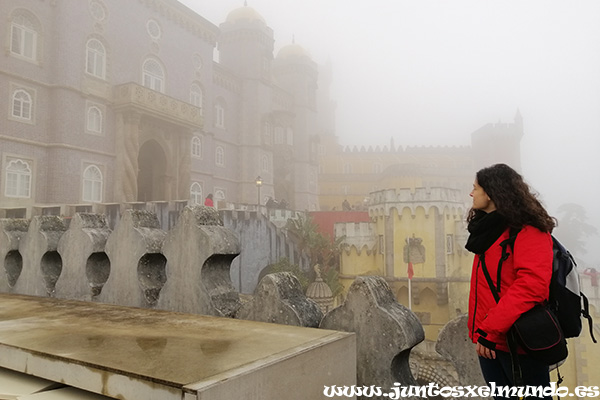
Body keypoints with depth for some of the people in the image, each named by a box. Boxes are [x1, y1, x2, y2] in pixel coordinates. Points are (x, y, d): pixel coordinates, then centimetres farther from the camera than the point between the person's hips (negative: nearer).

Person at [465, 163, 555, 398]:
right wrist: (478, 328, 9)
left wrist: (490, 329, -26)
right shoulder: (491, 230, 15)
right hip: (489, 339, 8)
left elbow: (532, 285, -25)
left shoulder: (527, 230, -11)